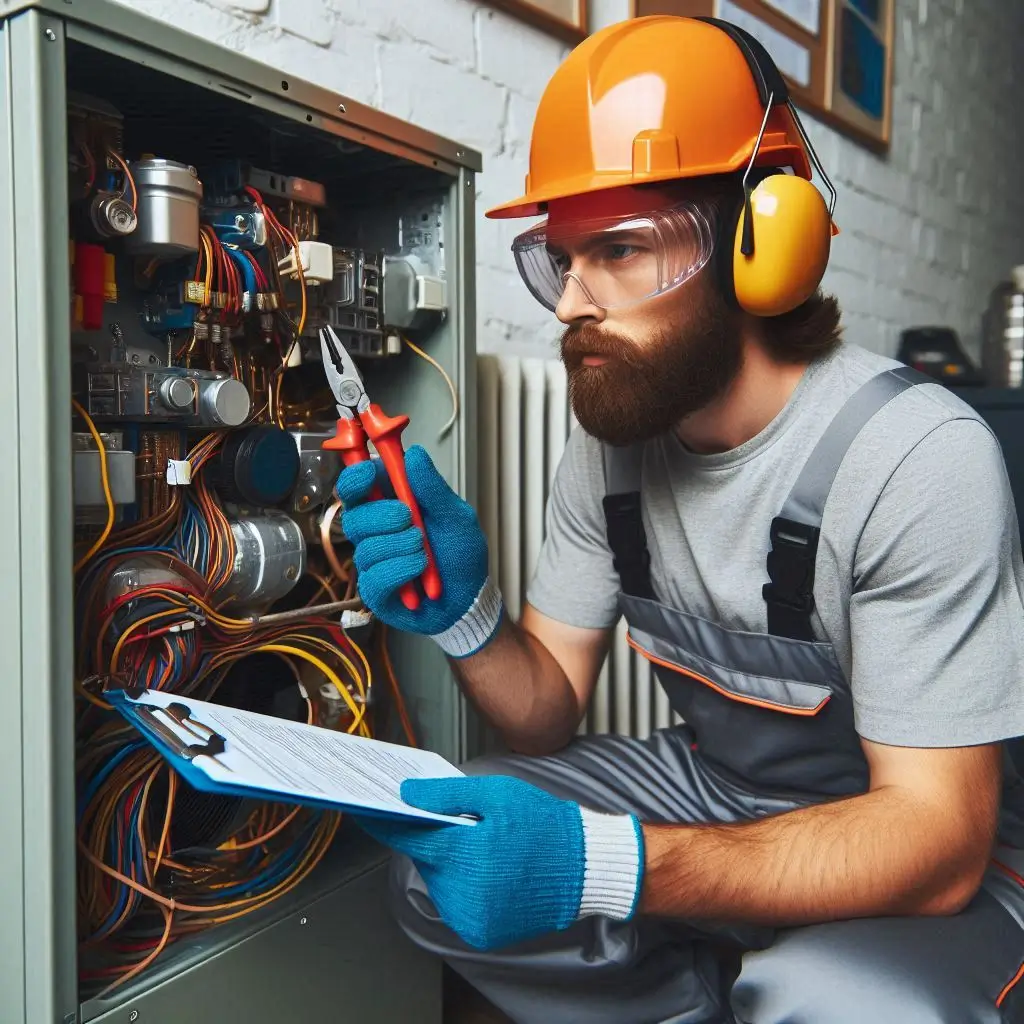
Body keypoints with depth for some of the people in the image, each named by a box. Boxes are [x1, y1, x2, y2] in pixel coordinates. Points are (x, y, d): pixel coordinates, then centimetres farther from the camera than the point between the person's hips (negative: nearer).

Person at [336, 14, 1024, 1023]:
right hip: (712, 786, 5)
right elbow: (550, 710, -3)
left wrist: (603, 865, -39)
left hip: (934, 865, -4)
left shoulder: (918, 458, -26)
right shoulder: (609, 441, -6)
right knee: (438, 866, -9)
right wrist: (465, 610, -25)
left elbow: (936, 838, -27)